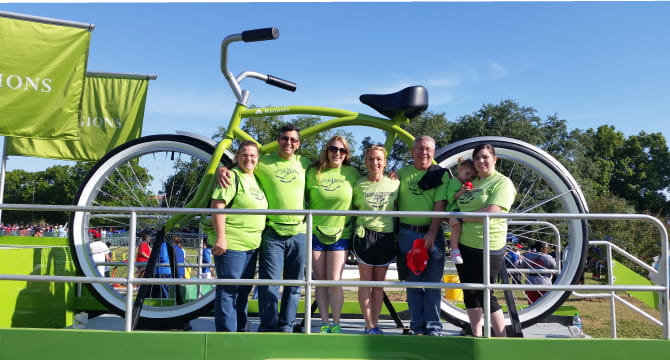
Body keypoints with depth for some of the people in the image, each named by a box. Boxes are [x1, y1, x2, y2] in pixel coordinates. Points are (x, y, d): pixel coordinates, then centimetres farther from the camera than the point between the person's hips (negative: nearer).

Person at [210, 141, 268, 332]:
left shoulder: (256, 179, 16)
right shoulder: (232, 177, -8)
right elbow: (217, 206, -17)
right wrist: (220, 238, -24)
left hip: (252, 245, 9)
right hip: (231, 244, -8)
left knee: (243, 290, 16)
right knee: (228, 290, -4)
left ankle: (240, 329, 27)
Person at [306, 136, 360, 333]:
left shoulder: (352, 173, 3)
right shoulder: (313, 172, 2)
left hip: (340, 235, -1)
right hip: (315, 233, 1)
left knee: (334, 281, -3)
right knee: (320, 281, 6)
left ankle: (336, 325, 13)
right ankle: (324, 324, 17)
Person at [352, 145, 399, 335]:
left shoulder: (395, 184, 2)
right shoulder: (359, 185, -1)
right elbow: (353, 208, 11)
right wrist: (358, 225, -1)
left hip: (386, 236, 2)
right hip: (365, 235, -1)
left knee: (379, 283, 8)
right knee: (366, 281, 2)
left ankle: (375, 324, 17)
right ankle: (369, 326, 9)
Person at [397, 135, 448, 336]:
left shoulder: (440, 174, 3)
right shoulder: (402, 174, 11)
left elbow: (440, 205, -6)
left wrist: (432, 233, -15)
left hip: (432, 233, -2)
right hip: (407, 234, 2)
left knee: (433, 283, 2)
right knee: (412, 282, 6)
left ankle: (433, 328, 12)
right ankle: (418, 327, 15)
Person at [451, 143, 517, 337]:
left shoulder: (502, 182, -8)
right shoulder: (470, 182, 14)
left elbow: (490, 212, -20)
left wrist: (459, 218, -13)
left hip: (488, 248, -7)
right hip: (464, 245, 7)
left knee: (484, 294, -1)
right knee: (469, 292, 12)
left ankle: (502, 338, 14)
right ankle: (476, 335, 24)